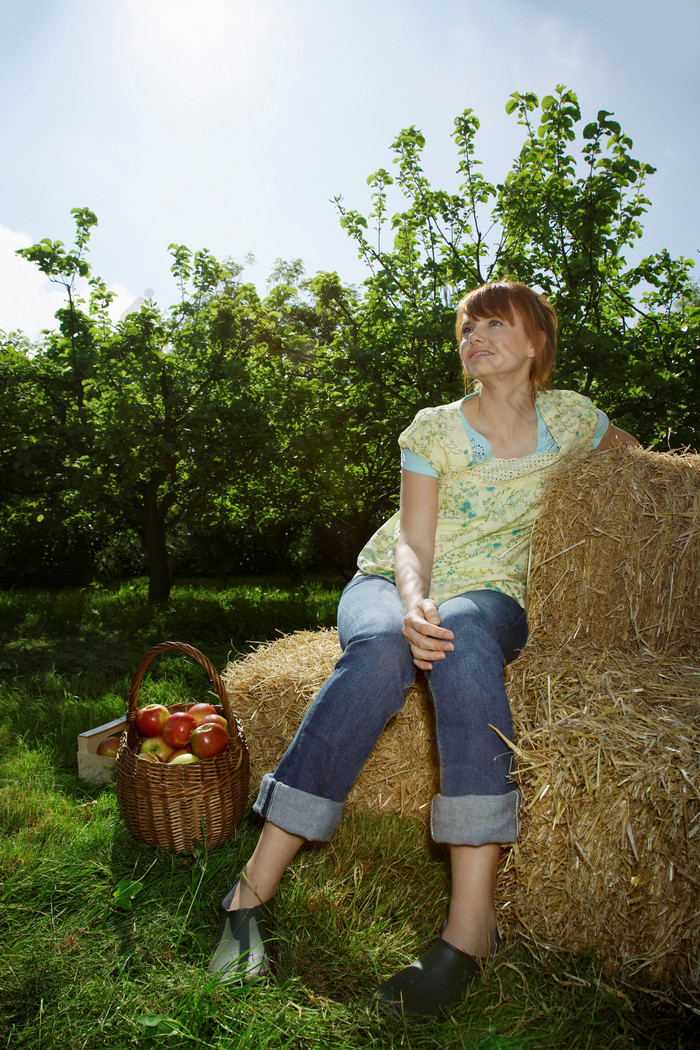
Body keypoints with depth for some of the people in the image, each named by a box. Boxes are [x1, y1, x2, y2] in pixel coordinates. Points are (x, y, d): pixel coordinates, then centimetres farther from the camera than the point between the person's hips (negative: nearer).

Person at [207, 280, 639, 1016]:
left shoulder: (569, 418, 6)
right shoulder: (434, 428, -1)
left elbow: (633, 456, 28)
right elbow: (412, 542, -10)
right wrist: (413, 604, -32)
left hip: (487, 596, 1)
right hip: (391, 583, 0)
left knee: (461, 640, -38)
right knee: (382, 650, -37)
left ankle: (470, 923, -40)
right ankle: (253, 893, -31)